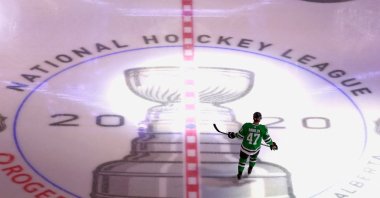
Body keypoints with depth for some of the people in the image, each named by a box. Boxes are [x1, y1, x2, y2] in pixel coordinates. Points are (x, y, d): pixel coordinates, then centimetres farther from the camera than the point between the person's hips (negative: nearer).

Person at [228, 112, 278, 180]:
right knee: (253, 157, 35)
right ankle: (250, 169, 58)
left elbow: (240, 135, -11)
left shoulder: (246, 126, -25)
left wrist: (233, 135, 9)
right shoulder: (263, 128, -25)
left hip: (245, 148, 0)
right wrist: (272, 144, 8)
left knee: (242, 159, 26)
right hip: (255, 149, 1)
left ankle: (239, 174, 43)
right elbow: (267, 138, -12)